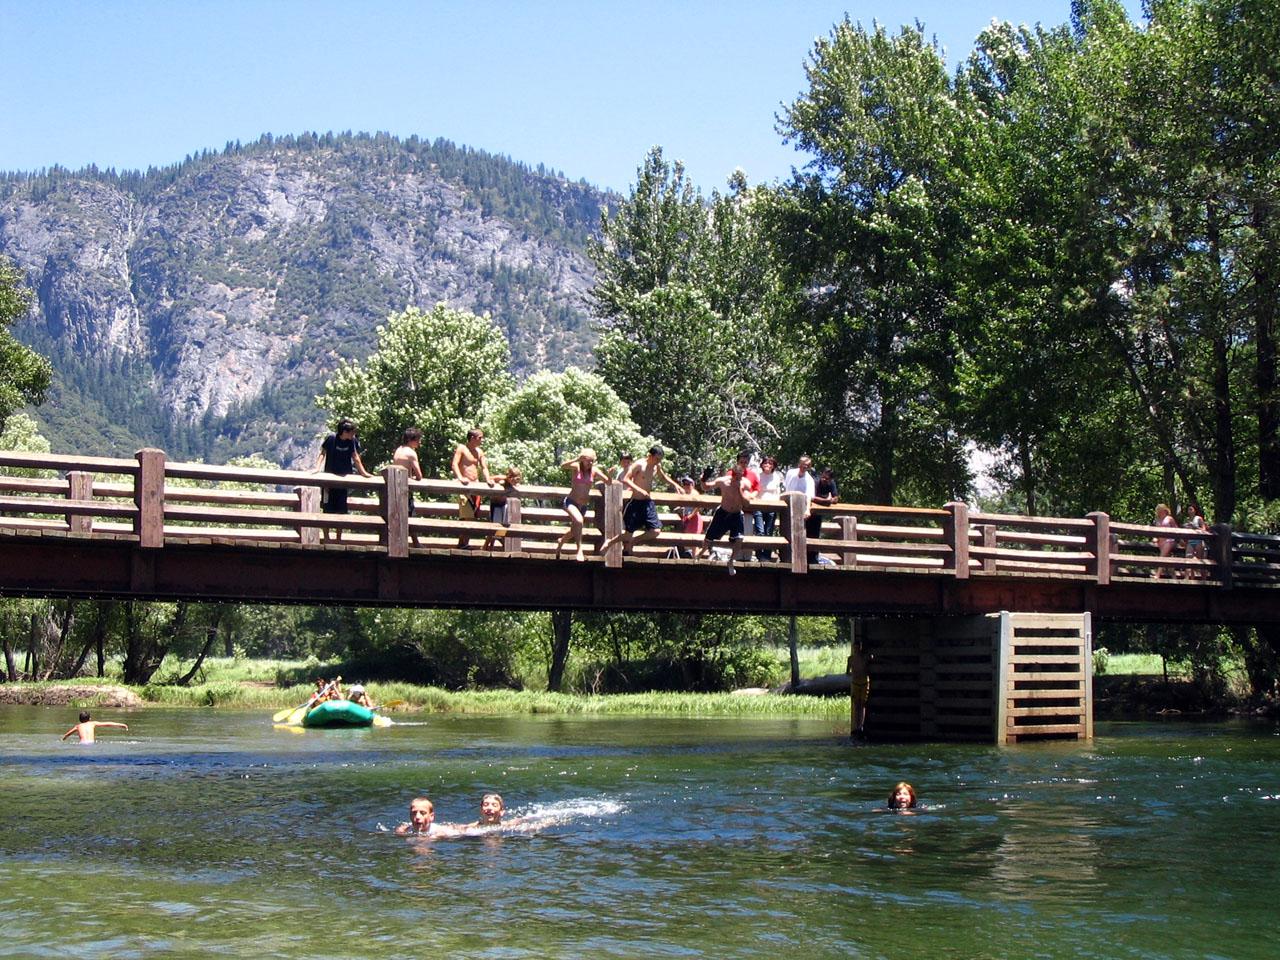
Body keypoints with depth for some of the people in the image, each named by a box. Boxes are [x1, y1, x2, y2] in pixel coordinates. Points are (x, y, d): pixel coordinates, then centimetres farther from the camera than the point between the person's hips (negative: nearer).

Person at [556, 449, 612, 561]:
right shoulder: (577, 467, -11)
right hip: (571, 502, -5)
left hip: (583, 505, 5)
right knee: (579, 520, -33)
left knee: (573, 531, 20)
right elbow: (563, 466, -29)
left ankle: (561, 541, 53)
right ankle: (579, 550, -27)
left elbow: (608, 482, -4)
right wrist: (577, 459, -39)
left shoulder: (594, 470, -3)